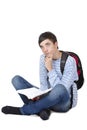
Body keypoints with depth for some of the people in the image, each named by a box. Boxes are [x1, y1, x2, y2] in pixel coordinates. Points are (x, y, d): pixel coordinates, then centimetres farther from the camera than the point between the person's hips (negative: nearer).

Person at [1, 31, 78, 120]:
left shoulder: (69, 61, -16)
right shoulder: (43, 58, 0)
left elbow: (62, 90, -21)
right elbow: (43, 84, -2)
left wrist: (50, 69, -23)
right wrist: (42, 96, -22)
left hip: (64, 102, -5)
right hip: (49, 97, 5)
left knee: (59, 89, -42)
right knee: (16, 79, -8)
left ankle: (23, 110, -24)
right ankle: (41, 108, -26)